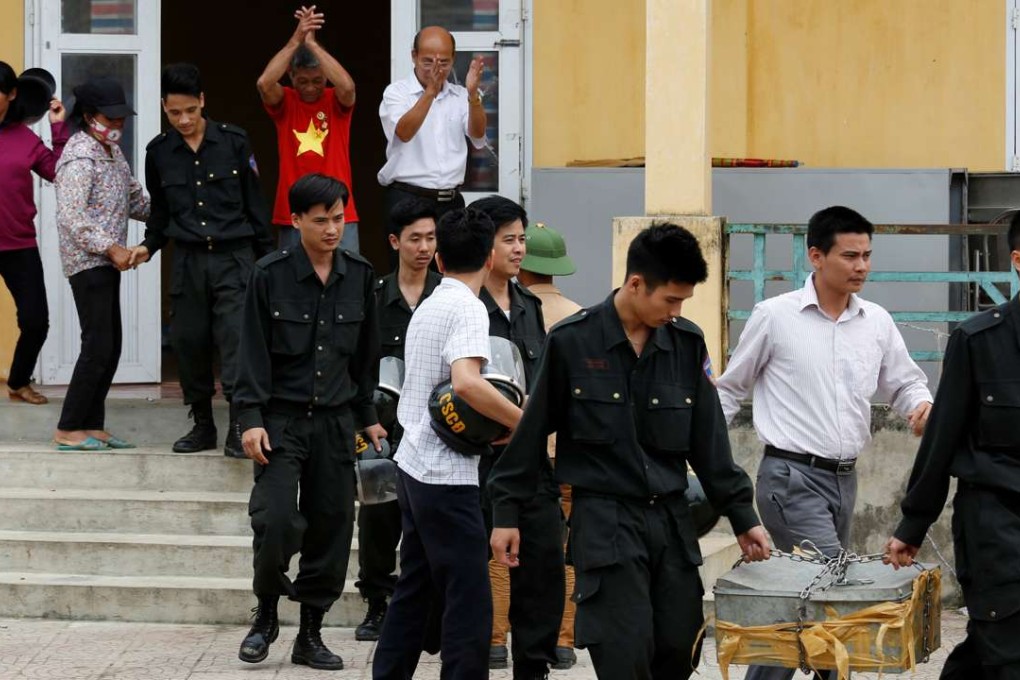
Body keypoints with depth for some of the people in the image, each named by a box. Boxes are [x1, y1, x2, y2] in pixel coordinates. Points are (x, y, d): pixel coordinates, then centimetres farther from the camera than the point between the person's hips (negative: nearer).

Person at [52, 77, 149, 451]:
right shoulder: (80, 157, -15)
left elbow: (135, 200, 21)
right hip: (88, 262, -9)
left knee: (110, 347, 10)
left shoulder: (112, 151, 15)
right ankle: (68, 430, -3)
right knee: (98, 346, -10)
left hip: (107, 263, 9)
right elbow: (71, 218, -23)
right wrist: (111, 248, -25)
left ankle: (93, 426, 16)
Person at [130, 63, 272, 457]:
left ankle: (238, 426, -11)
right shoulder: (159, 152, 5)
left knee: (236, 337, -12)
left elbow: (254, 203, 3)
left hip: (234, 256, -3)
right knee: (189, 341, 5)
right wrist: (149, 245, 1)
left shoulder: (234, 142, -2)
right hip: (187, 259, 3)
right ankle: (202, 425, 18)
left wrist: (267, 258, 3)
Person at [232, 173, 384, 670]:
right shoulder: (270, 275, -6)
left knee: (332, 526, 4)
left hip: (336, 420, 4)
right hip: (281, 419, -4)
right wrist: (250, 419, -11)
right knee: (276, 521, -15)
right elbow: (253, 353, -5)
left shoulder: (360, 276, 5)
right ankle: (266, 615, 10)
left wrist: (368, 417, 14)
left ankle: (311, 634, 16)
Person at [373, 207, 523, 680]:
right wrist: (525, 422, -21)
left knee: (415, 589, 16)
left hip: (413, 467, 9)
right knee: (469, 603, -5)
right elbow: (466, 382, -31)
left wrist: (496, 425, 15)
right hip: (448, 476, -9)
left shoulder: (426, 307, 14)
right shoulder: (468, 309, -14)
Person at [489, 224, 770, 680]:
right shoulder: (571, 341, -7)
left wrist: (742, 517, 7)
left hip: (671, 519, 4)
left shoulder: (687, 343, 3)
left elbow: (708, 439, 9)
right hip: (605, 521, -4)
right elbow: (533, 432, 0)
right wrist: (507, 512, 1)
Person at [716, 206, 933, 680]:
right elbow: (730, 390, 4)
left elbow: (905, 383, 15)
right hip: (791, 479, -5)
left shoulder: (877, 322, 6)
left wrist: (922, 405, -9)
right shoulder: (774, 316, -6)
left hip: (844, 479, 6)